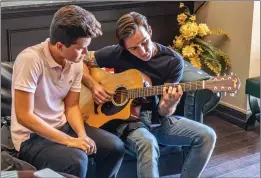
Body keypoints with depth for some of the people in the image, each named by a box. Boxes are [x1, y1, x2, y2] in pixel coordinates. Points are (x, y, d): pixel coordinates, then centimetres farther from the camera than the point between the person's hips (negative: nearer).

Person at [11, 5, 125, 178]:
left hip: (63, 126, 7)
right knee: (77, 160, -31)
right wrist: (69, 140, -27)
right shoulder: (31, 60, -26)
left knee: (115, 146, -7)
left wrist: (82, 135, -15)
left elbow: (71, 106, 5)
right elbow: (24, 116, -26)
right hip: (32, 137, -7)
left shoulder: (75, 62, -4)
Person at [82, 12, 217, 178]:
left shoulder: (173, 61, -7)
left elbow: (163, 112, -8)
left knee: (207, 135, -15)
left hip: (157, 118, 3)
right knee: (148, 144, -37)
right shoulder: (118, 54, -8)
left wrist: (169, 105, -32)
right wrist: (94, 85, -15)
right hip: (127, 118, -3)